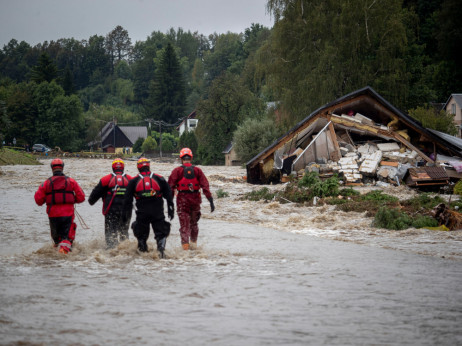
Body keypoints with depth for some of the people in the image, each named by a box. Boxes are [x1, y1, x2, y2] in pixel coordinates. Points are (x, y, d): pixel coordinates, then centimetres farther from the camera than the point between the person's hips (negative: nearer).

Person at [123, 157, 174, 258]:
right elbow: (168, 195, 7)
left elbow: (128, 199, 6)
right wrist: (171, 210, 12)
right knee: (161, 232, 5)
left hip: (142, 213, 0)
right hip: (158, 212, 0)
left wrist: (126, 212, 12)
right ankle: (161, 247, -18)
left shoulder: (134, 181, 5)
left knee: (141, 234, 14)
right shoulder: (159, 179, 5)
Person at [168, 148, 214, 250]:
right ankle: (194, 243, 28)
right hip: (195, 199, 2)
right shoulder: (197, 170, 2)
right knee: (194, 223, 21)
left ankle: (185, 245, -7)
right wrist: (211, 200, -3)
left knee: (184, 225, 2)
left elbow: (171, 187, -6)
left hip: (182, 200, -2)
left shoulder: (177, 171, -3)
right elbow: (205, 186, -3)